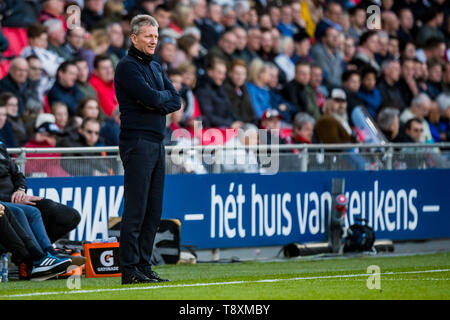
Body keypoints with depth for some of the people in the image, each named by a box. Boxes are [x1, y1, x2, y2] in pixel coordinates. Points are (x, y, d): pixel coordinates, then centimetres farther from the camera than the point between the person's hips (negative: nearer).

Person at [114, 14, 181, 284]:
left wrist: (156, 102, -7)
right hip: (138, 142, -9)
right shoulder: (128, 66, -8)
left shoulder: (156, 67, 19)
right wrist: (164, 96, 1)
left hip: (157, 143, 9)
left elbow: (176, 101, 11)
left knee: (154, 210, 8)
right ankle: (130, 270, -9)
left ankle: (144, 266, 12)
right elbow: (151, 97, -20)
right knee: (136, 208, -9)